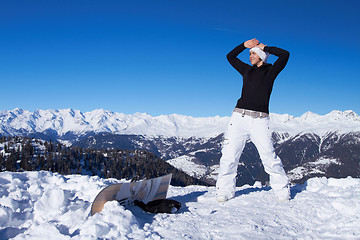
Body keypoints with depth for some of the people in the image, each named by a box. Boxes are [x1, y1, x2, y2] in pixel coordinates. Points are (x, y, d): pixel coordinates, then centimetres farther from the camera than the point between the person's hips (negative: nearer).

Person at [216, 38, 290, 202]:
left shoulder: (270, 71, 9)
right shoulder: (247, 70, 20)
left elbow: (285, 55, -5)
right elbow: (230, 56, 31)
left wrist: (264, 48, 6)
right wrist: (244, 45, 20)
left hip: (260, 120, -3)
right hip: (239, 116, 4)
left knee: (269, 157, -11)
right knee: (229, 156, -4)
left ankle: (283, 192, 3)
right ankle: (225, 191, 7)